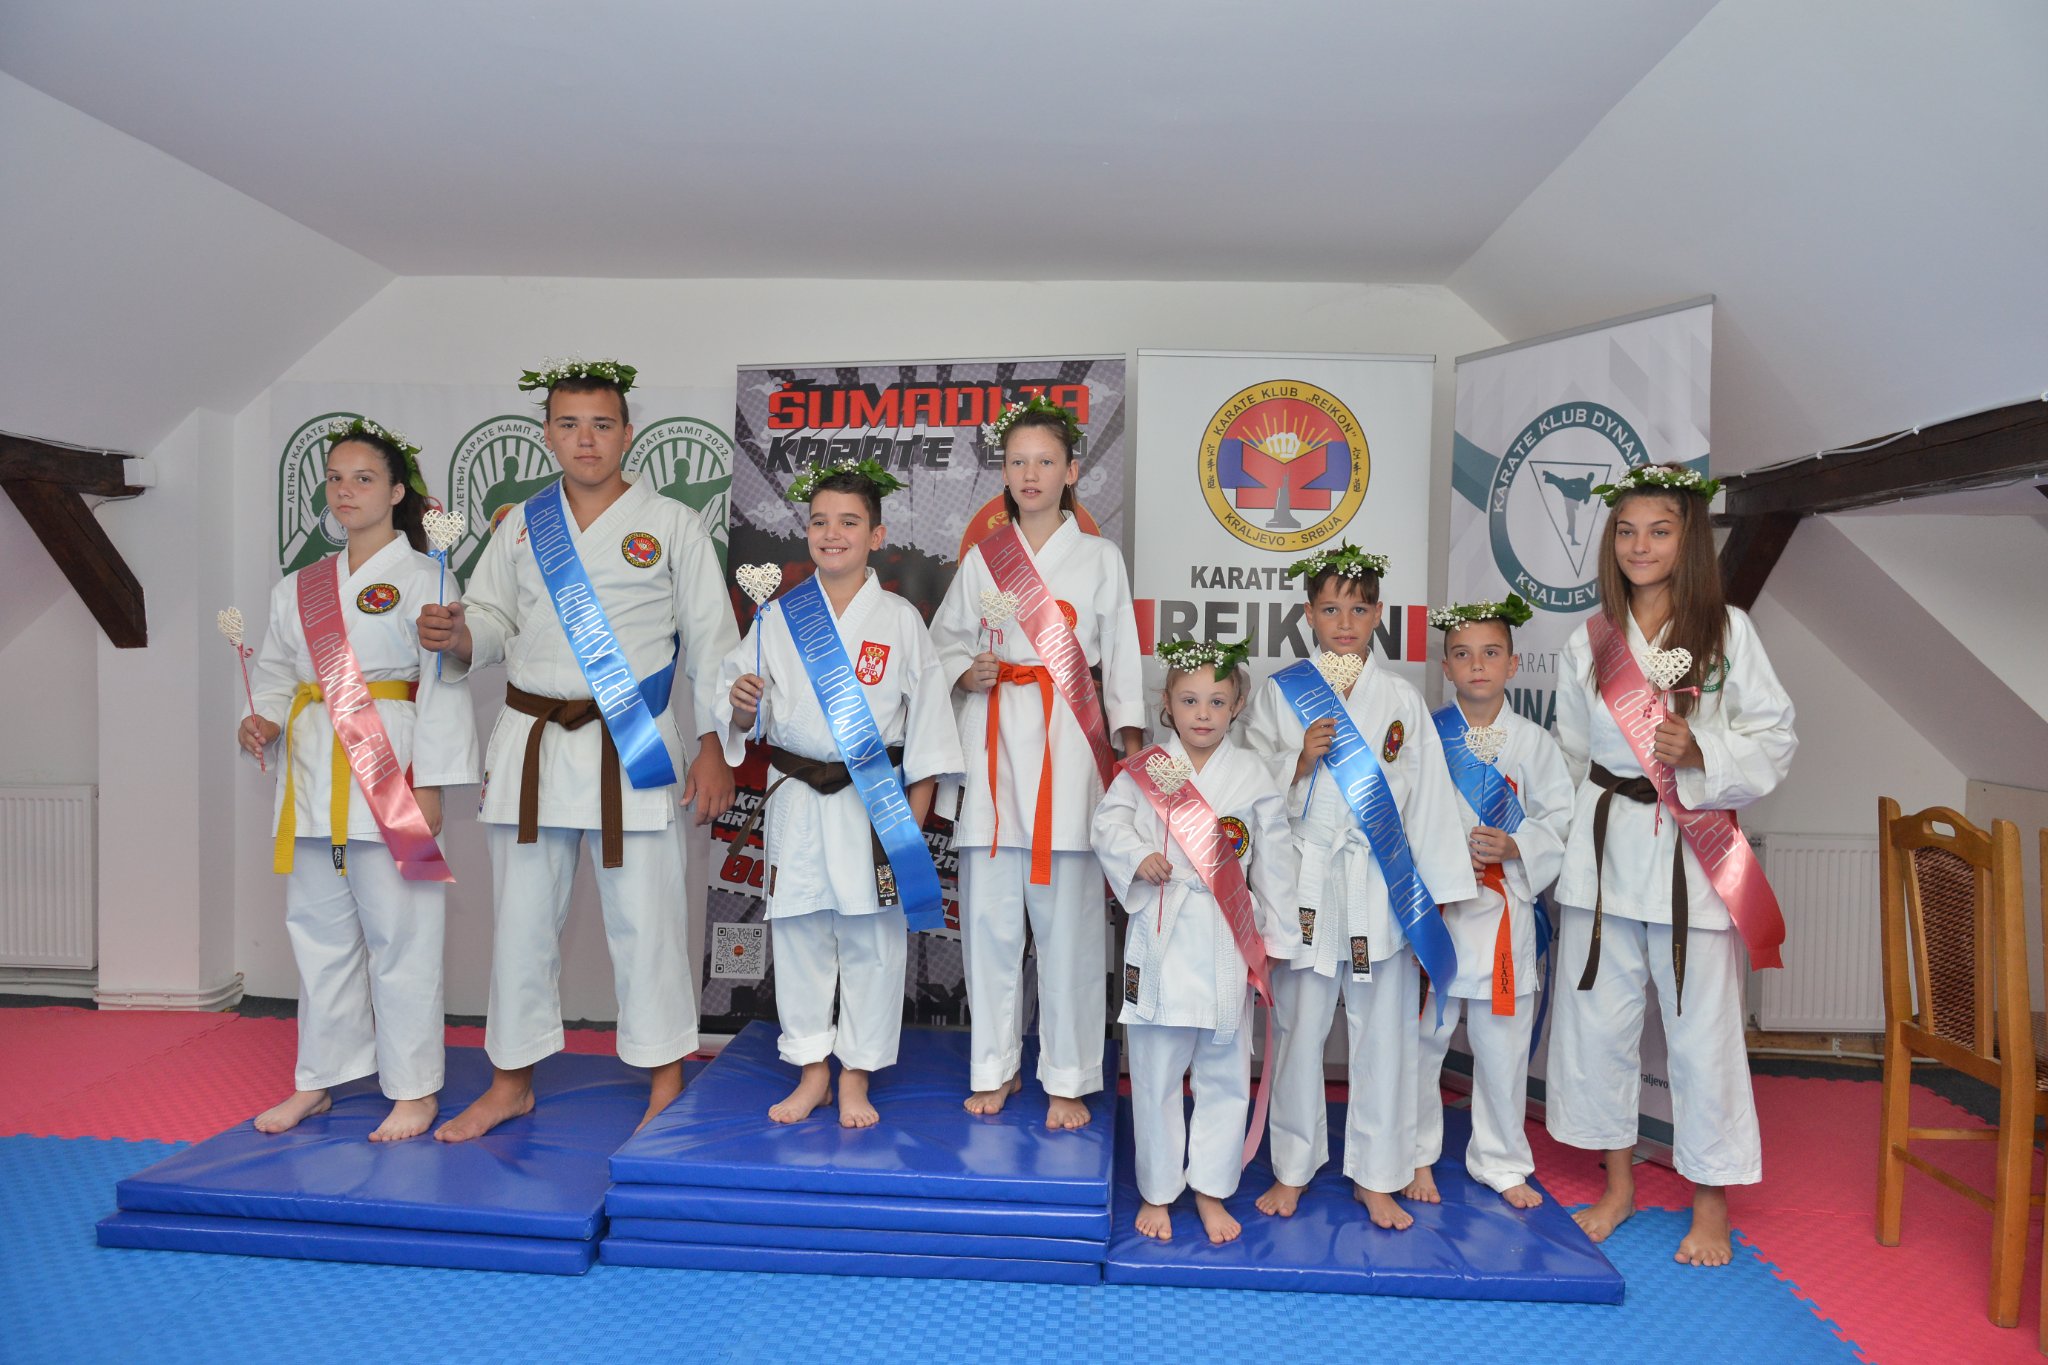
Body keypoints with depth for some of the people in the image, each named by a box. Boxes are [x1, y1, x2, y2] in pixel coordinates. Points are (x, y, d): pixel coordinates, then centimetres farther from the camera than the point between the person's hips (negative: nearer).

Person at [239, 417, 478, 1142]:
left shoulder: (422, 579, -4)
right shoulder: (298, 587, 14)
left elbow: (443, 683, -9)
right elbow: (275, 667, 22)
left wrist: (429, 783, -14)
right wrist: (262, 718, -1)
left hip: (389, 775, -6)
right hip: (313, 774, 6)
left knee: (398, 932, -1)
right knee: (319, 928, 15)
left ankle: (413, 1089, 13)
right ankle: (317, 1081, 30)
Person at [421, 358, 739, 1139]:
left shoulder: (671, 525, 2)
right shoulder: (520, 525, 12)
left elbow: (710, 641, 0)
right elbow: (493, 622, 14)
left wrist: (715, 748, -6)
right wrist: (455, 635, -11)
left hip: (631, 749, -3)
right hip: (531, 743, 4)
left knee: (643, 918, 1)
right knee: (523, 917, 12)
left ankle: (666, 1081, 18)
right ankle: (511, 1082, 29)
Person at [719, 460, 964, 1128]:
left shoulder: (900, 620, -1)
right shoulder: (778, 618, 5)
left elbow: (927, 718, -1)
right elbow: (741, 716, 9)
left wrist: (914, 819, -5)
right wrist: (741, 704, -16)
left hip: (876, 798, -2)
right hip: (797, 797, 2)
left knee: (870, 941, 6)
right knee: (799, 935, 10)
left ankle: (856, 1078, 24)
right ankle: (812, 1071, 28)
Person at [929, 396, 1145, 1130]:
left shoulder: (1100, 558, 9)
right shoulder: (980, 558, 13)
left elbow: (1120, 656, 6)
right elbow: (944, 637, 18)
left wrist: (1132, 744, -2)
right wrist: (966, 672, -4)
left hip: (1066, 750, -2)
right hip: (991, 745, 2)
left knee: (1067, 920, -3)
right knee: (989, 917, 4)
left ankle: (1068, 1081, 12)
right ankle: (995, 1068, 20)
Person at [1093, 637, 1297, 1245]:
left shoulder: (1253, 774, 2)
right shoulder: (1145, 769, 0)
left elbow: (1274, 860, 4)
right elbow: (1109, 818, 2)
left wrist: (1277, 938, 4)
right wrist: (1136, 856, -18)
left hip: (1227, 944, 1)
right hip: (1161, 939, -1)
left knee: (1225, 1074, 11)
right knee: (1155, 1074, 9)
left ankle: (1211, 1190, 29)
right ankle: (1157, 1190, 27)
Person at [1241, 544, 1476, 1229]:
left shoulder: (1402, 699, 6)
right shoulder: (1280, 692, 3)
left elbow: (1428, 795, 6)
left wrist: (1437, 890, 3)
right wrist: (1299, 763, -16)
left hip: (1384, 885, 1)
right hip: (1306, 882, -1)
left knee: (1385, 1031, 8)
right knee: (1298, 1028, 6)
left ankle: (1376, 1177, 26)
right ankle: (1293, 1169, 25)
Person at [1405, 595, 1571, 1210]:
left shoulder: (1534, 741, 4)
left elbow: (1559, 818, 4)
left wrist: (1514, 847, -13)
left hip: (1504, 908, 1)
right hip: (1431, 906, -1)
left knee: (1503, 1044, 10)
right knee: (1421, 1039, 5)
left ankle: (1502, 1164, 30)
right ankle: (1417, 1158, 25)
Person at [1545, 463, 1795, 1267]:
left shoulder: (1728, 631, -1)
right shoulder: (1589, 643, 6)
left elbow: (1775, 738, -1)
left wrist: (1702, 753, -18)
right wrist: (1583, 830, 9)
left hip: (1695, 850, -3)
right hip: (1606, 846, 3)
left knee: (1703, 1029, 4)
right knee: (1599, 1016, 9)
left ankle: (1711, 1205, 24)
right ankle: (1619, 1185, 28)